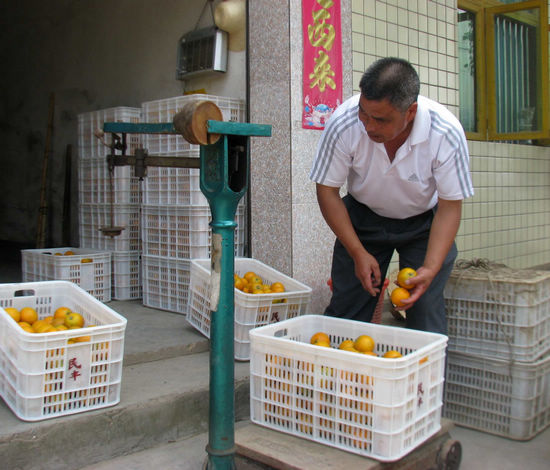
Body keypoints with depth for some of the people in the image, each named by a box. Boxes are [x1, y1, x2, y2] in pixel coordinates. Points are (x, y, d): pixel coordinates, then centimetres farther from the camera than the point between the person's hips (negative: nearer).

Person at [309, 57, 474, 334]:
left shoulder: (447, 133, -28)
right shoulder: (343, 123, -28)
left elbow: (450, 207, -17)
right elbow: (327, 190, -15)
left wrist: (431, 268, -29)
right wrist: (358, 253, -19)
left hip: (425, 222, 0)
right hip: (363, 218, 1)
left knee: (426, 307, -12)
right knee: (345, 307, -3)